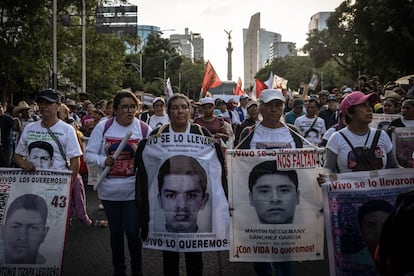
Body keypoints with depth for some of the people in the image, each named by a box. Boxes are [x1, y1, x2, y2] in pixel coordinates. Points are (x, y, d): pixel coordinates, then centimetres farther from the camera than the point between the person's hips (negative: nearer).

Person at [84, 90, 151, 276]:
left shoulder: (144, 129, -4)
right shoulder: (103, 127, -2)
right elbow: (88, 154, 0)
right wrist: (103, 161, -17)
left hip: (134, 189, -2)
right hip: (109, 189, 2)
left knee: (132, 232, -2)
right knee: (115, 231, 15)